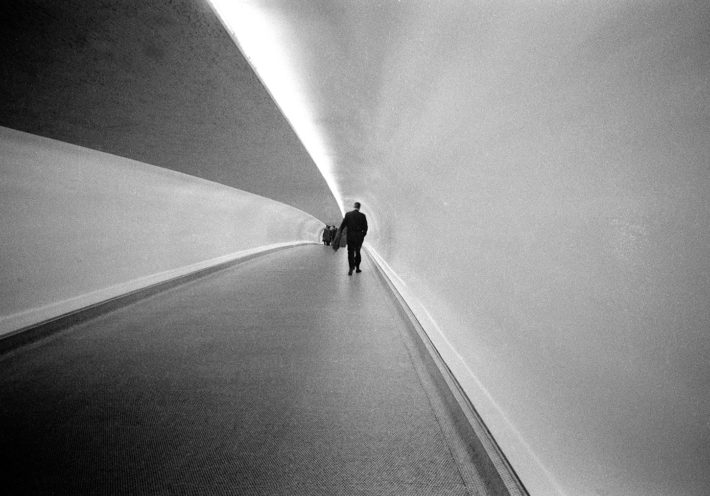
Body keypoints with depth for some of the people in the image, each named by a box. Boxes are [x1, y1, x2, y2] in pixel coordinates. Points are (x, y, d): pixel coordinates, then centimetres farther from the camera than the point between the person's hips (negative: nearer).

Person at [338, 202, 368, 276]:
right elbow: (365, 227, -1)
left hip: (350, 236, 0)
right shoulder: (362, 215, -3)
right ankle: (357, 267, 19)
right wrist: (363, 235, 11)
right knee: (357, 252, 15)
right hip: (359, 237, 0)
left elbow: (343, 225, -4)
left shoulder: (348, 214, -2)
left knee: (350, 253, 4)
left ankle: (351, 269, -6)